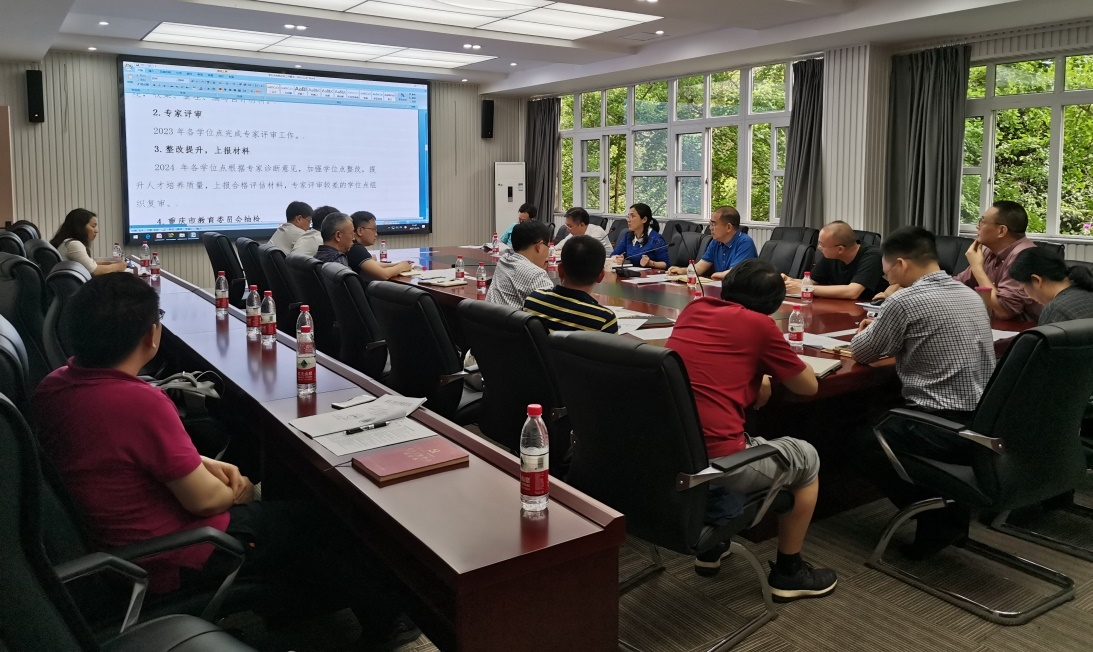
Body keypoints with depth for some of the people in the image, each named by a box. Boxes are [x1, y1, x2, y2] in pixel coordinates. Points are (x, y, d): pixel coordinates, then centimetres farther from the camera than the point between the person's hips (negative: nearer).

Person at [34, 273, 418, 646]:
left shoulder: (54, 386, -5)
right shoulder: (140, 401, -33)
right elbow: (204, 499, -24)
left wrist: (203, 464, 3)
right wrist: (236, 493, -2)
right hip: (173, 560, -8)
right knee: (317, 521, 8)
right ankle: (383, 617, 28)